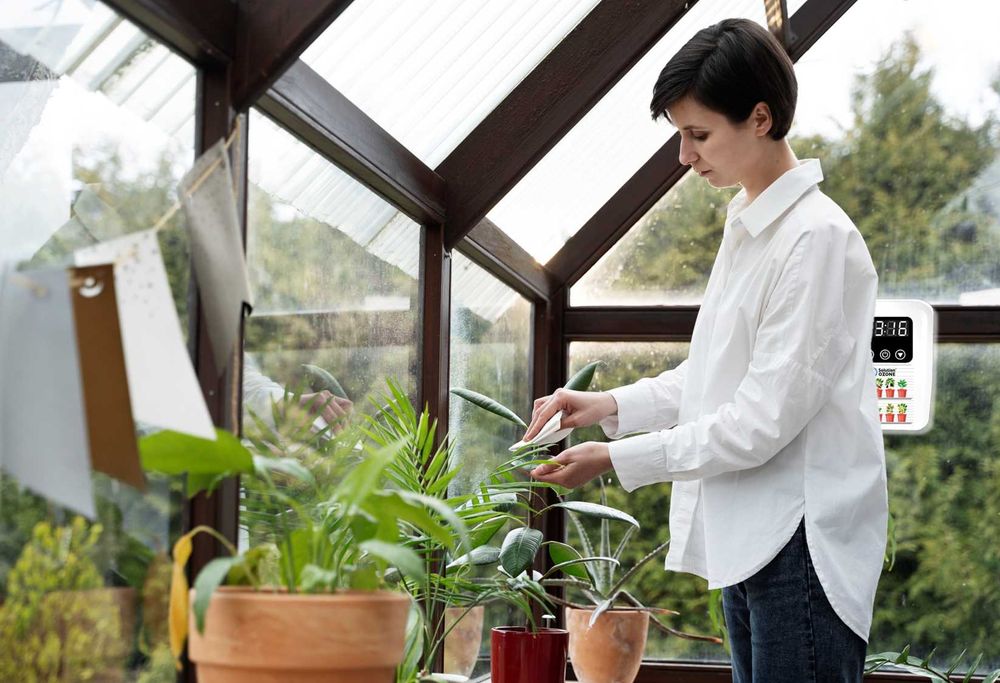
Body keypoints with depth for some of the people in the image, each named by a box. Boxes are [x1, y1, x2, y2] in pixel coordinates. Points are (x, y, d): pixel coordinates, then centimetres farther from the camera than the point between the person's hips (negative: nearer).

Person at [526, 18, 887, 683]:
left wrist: (617, 460, -13)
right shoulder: (746, 226, 12)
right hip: (744, 533, 9)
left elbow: (763, 418, -18)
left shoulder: (819, 238, -17)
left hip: (803, 543, -9)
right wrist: (609, 405, 7)